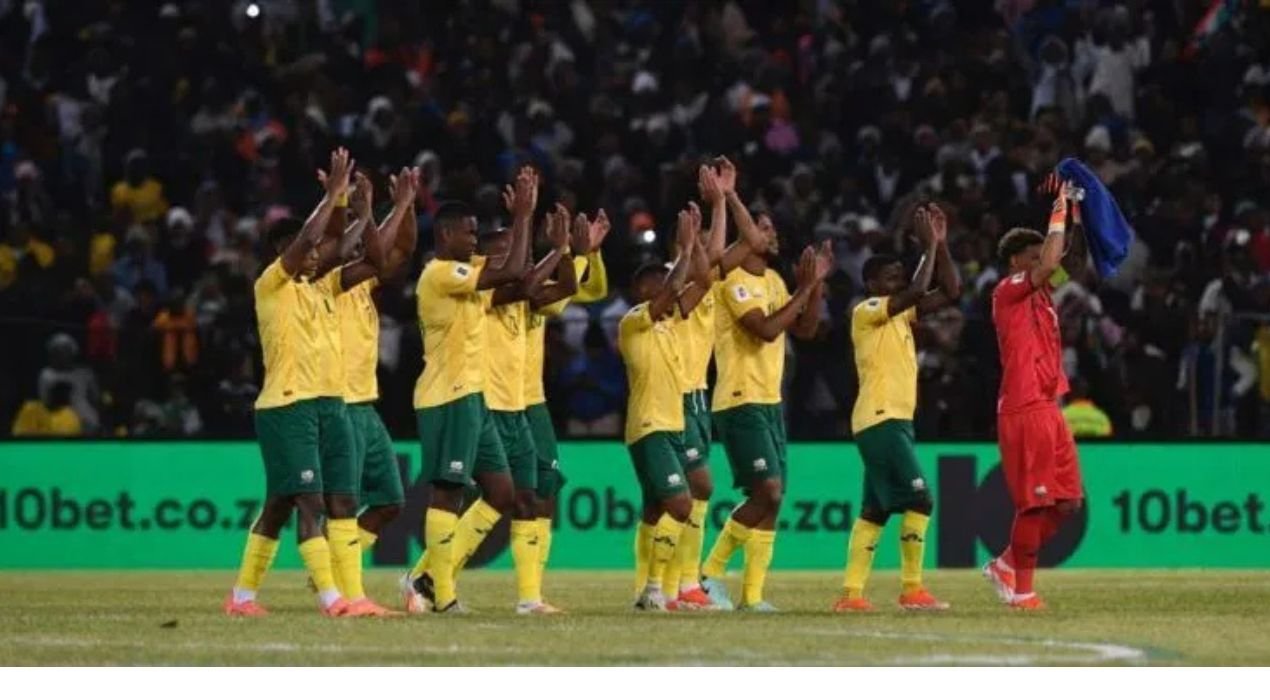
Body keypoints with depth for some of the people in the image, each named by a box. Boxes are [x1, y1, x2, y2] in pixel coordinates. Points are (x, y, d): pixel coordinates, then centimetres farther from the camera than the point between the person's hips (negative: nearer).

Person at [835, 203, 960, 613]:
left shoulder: (901, 314, 17)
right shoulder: (867, 311, -8)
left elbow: (950, 292, 14)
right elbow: (918, 291, -23)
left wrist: (941, 245, 6)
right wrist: (930, 246, -15)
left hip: (894, 420, 10)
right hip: (880, 419, -10)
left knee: (876, 508, 7)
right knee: (918, 499, -13)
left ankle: (851, 593, 5)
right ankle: (912, 590, -11)